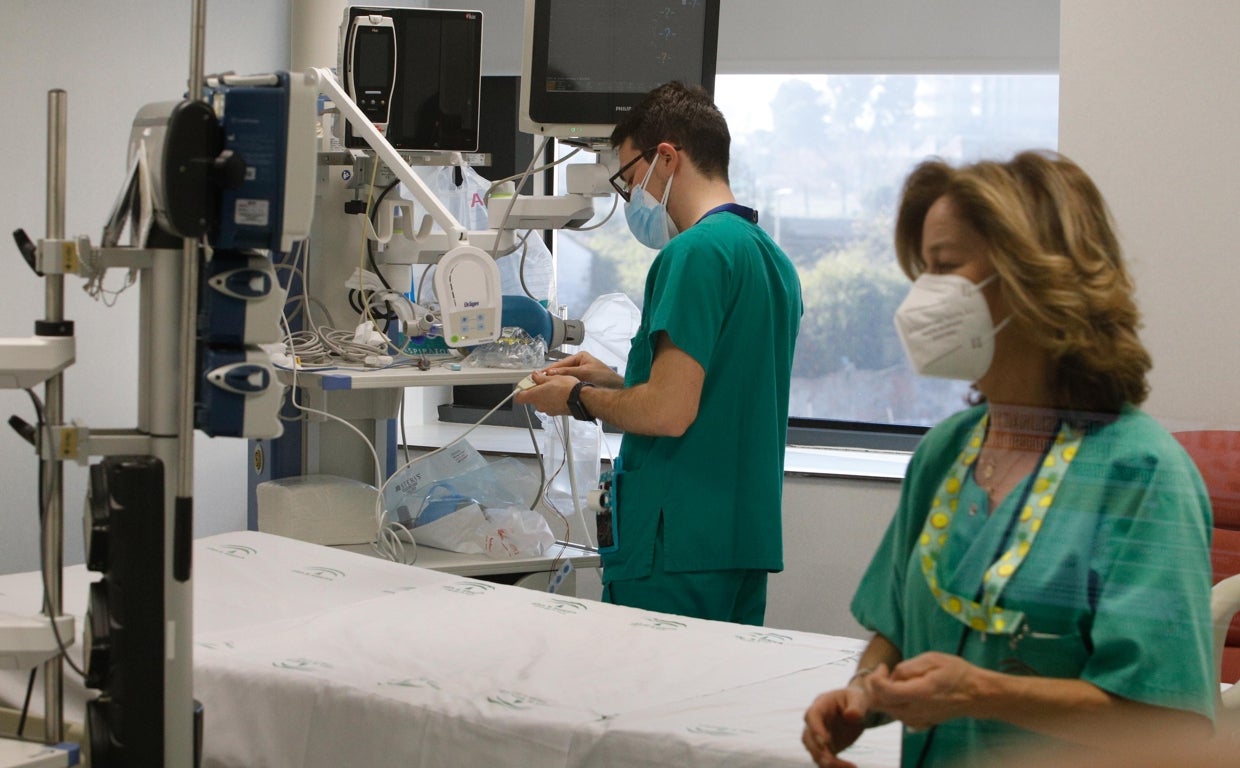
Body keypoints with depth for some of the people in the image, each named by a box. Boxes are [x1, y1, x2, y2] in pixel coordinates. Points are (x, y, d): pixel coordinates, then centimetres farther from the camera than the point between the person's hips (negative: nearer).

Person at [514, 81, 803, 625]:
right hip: (748, 544, 9)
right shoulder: (773, 258, 16)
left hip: (676, 549, -9)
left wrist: (579, 399, -3)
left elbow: (668, 412, -20)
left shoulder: (697, 251, -14)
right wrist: (613, 379, 19)